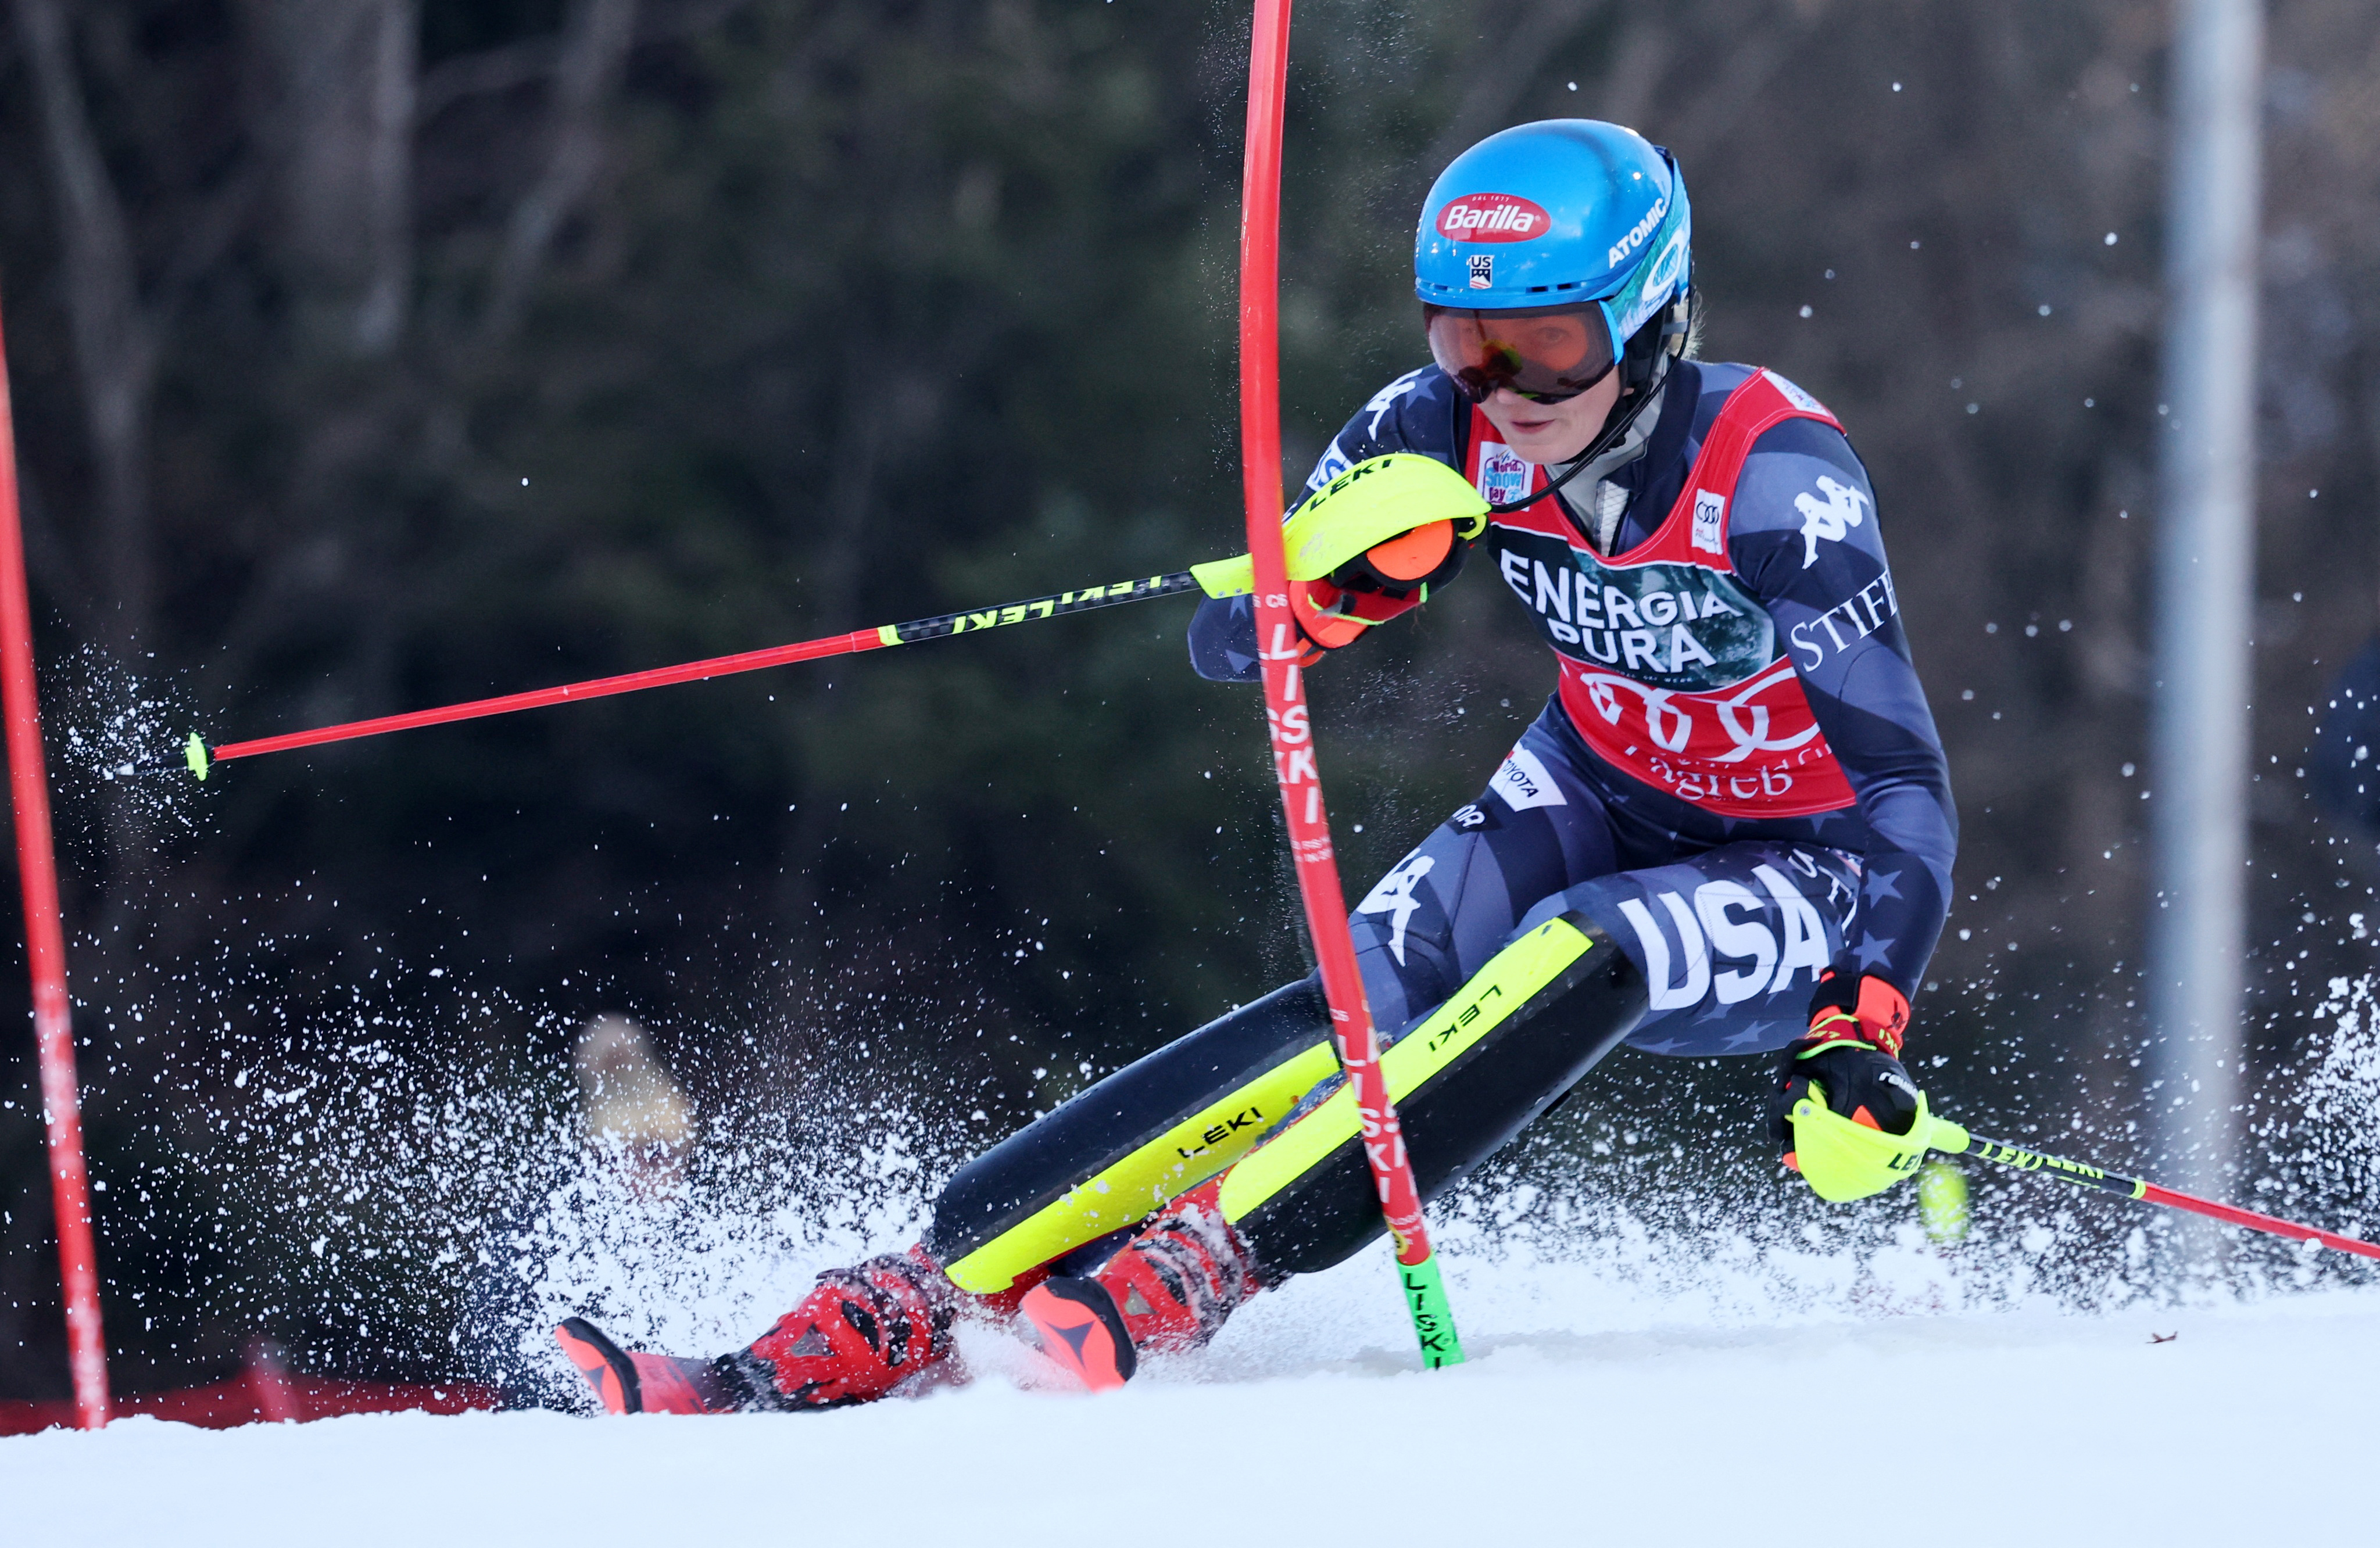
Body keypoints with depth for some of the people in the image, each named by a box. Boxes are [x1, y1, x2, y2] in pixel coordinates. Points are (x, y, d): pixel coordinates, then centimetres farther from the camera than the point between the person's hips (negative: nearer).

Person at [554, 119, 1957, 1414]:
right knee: (1367, 1001, -21)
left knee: (1588, 950, -34)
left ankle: (1190, 1273, -40)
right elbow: (1229, 646, -9)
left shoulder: (1772, 476, -28)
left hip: (1804, 873, -3)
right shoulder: (1451, 432, -14)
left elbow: (1910, 790, -28)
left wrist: (1860, 1044, -42)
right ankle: (901, 1312, -32)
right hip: (1602, 799, 4)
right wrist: (1343, 563, -32)